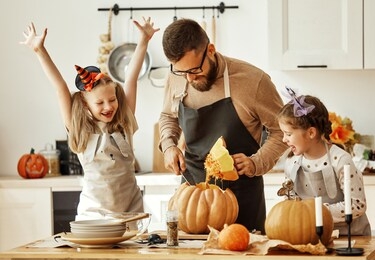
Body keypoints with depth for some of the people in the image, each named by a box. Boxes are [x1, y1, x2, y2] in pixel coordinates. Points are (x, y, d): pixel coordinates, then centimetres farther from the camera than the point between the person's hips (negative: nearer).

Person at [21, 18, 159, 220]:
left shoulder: (124, 124, 2)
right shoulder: (80, 131, -2)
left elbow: (131, 78, 1)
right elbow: (60, 87, -4)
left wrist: (143, 41, 2)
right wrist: (40, 51, -5)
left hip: (131, 209, 1)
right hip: (94, 212, -1)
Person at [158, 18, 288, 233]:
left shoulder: (253, 81, -17)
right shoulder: (176, 80, -3)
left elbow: (280, 130, -5)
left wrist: (256, 164, -18)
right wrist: (168, 145, 0)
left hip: (241, 193, -3)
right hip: (192, 188, 4)